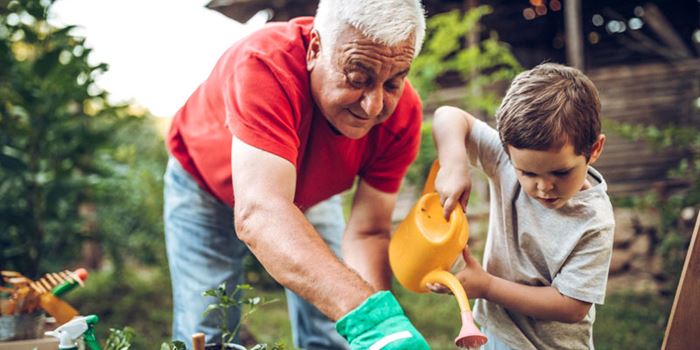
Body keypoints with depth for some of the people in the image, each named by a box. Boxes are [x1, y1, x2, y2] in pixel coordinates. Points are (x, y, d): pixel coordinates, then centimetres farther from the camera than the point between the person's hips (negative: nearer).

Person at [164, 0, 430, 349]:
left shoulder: (402, 114, -28)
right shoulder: (265, 64, -43)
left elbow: (367, 232, -22)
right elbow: (259, 215, -54)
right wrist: (369, 315, -65)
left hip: (309, 194, 3)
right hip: (207, 185, -3)